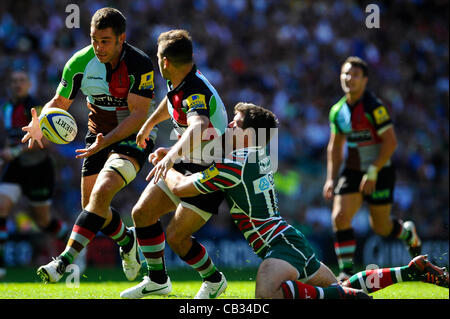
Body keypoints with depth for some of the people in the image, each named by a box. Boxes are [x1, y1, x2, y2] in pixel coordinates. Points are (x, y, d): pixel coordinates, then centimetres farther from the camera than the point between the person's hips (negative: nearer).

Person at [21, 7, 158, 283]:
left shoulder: (140, 64, -23)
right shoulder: (80, 63, -11)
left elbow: (139, 114, -24)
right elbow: (60, 101, 1)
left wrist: (106, 141, -37)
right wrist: (40, 123, -21)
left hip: (134, 137, -5)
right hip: (98, 134, 5)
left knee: (102, 191, -26)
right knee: (91, 205, 8)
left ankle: (65, 260, -30)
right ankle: (127, 241, 40)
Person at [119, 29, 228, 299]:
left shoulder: (196, 92, -31)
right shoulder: (178, 84, -1)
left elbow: (200, 128, -53)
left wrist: (171, 155, -67)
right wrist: (148, 125, 40)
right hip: (184, 165, 9)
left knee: (175, 236, -14)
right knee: (142, 213, 3)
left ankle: (214, 280, 12)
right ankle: (158, 280, 20)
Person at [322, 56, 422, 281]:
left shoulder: (374, 107, -17)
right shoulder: (337, 111, 3)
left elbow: (390, 142, -19)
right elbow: (335, 146, 15)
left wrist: (373, 172, -22)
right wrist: (331, 179, 9)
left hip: (379, 172, -5)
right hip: (352, 171, 5)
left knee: (380, 227, 5)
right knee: (339, 218, -12)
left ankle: (408, 233, 39)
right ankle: (346, 272, -5)